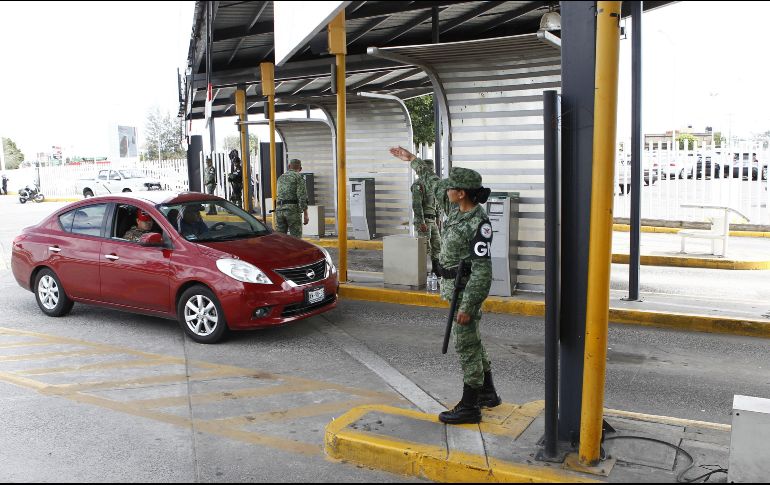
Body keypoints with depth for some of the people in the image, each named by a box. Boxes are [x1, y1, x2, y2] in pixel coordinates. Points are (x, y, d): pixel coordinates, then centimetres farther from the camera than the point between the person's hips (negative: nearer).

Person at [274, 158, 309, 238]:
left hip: (279, 208, 6)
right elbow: (302, 196, -11)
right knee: (296, 237, -3)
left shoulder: (281, 177, 19)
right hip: (293, 209, -6)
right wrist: (305, 215, -12)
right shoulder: (299, 177, -1)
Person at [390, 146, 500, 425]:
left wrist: (467, 305, -26)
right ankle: (488, 394, 33)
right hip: (454, 285, 9)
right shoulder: (455, 208, 4)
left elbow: (482, 269, -25)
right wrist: (412, 160, 30)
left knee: (466, 345, -1)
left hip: (465, 289, -9)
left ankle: (469, 407, 9)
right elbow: (433, 184, 22)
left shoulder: (478, 224, -22)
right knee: (472, 342, 19)